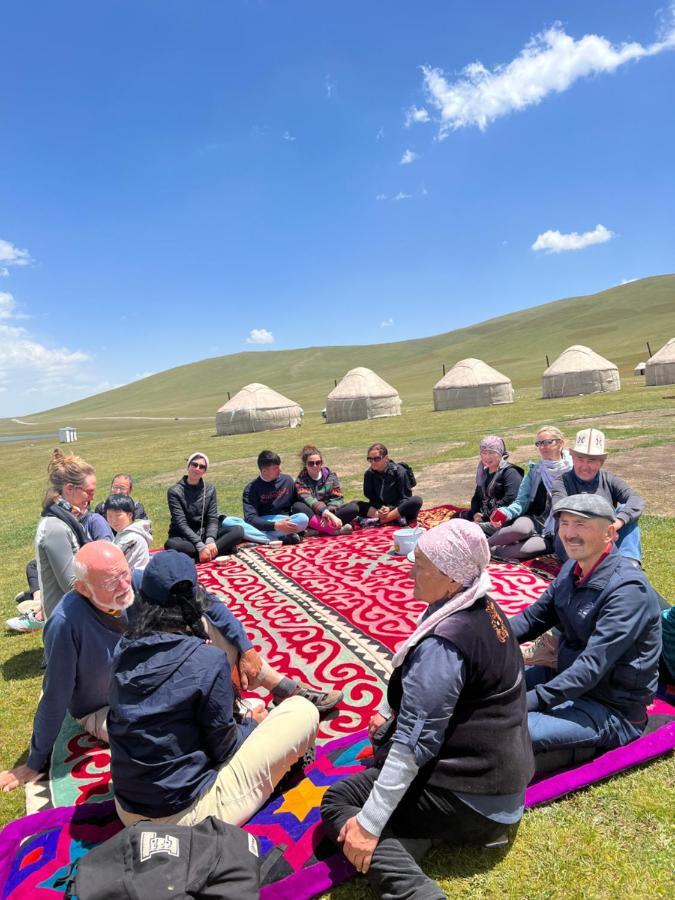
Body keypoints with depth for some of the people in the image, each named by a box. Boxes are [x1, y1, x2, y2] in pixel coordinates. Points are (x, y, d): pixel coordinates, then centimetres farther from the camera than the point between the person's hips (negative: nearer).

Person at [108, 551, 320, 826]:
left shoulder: (124, 650, -5)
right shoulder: (209, 661, -22)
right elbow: (223, 750, -11)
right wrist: (252, 725, 10)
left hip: (128, 812, 6)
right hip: (187, 814, -6)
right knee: (304, 711, 1)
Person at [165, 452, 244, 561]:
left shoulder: (210, 490, 4)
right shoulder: (175, 491, -9)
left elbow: (213, 518, -3)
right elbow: (181, 523, -17)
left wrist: (210, 541, -23)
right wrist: (200, 546, -28)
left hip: (205, 533, 3)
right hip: (184, 537, -3)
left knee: (238, 530, -17)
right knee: (171, 544, -38)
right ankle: (222, 548, -30)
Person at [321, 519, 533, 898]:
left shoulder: (444, 642, -28)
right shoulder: (484, 608, 0)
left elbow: (415, 741, -28)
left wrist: (369, 823, -22)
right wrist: (390, 713, 23)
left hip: (472, 799, -9)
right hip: (501, 773, 9)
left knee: (339, 801, -1)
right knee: (389, 735, 27)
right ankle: (407, 844, 8)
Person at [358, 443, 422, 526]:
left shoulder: (399, 471, -12)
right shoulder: (369, 474, -3)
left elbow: (405, 498, -11)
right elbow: (371, 498, -1)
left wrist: (390, 509, -25)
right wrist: (379, 511, -20)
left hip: (400, 510, -3)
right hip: (379, 508, 3)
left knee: (417, 500, -33)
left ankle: (379, 520, -32)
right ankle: (395, 518, -29)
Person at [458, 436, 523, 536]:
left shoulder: (510, 472, -7)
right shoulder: (484, 473, 19)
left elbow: (509, 500, -19)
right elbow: (476, 497, 20)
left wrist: (486, 516, -19)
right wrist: (475, 513, -3)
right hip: (484, 515, 9)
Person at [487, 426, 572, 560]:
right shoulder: (535, 470, 10)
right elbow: (522, 501, 3)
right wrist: (505, 513, -18)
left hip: (556, 531, -2)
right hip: (533, 522, 2)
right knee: (520, 527, -35)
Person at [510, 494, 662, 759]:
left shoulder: (628, 589, -24)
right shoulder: (573, 569, 2)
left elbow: (593, 665, -30)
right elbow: (535, 616, 7)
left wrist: (528, 702, -32)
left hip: (612, 710, -8)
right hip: (569, 680, 8)